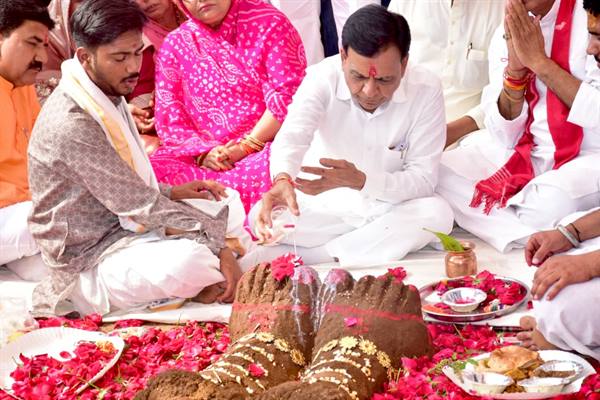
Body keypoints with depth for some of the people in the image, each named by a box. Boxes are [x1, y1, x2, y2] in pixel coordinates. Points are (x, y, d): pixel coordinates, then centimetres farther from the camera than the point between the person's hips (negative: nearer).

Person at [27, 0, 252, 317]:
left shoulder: (108, 97, 6)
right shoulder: (71, 124, -25)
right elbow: (137, 205, -23)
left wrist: (171, 192, 0)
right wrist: (218, 242, -19)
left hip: (123, 228, 10)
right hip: (90, 266, -10)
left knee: (228, 203, 12)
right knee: (191, 259, -35)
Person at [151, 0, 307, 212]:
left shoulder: (268, 22, 1)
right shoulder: (174, 45, 10)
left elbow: (288, 94, -6)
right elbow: (170, 119, 7)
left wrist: (246, 146, -14)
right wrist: (202, 153, -12)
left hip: (266, 146, -3)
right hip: (207, 154, 4)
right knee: (152, 170, -27)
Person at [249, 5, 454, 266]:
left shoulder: (426, 90, -19)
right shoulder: (322, 78, -19)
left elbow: (423, 179, -20)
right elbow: (292, 136, -36)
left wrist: (359, 180, -36)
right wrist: (283, 180, -59)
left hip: (390, 207, 1)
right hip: (323, 205, -1)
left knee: (438, 213, -32)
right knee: (261, 216, -26)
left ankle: (314, 255, -23)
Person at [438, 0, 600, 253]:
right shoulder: (506, 35, 5)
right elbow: (505, 137, 2)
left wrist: (539, 61, -20)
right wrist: (514, 69, -12)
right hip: (524, 153, 6)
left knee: (550, 201, -36)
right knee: (437, 173, -13)